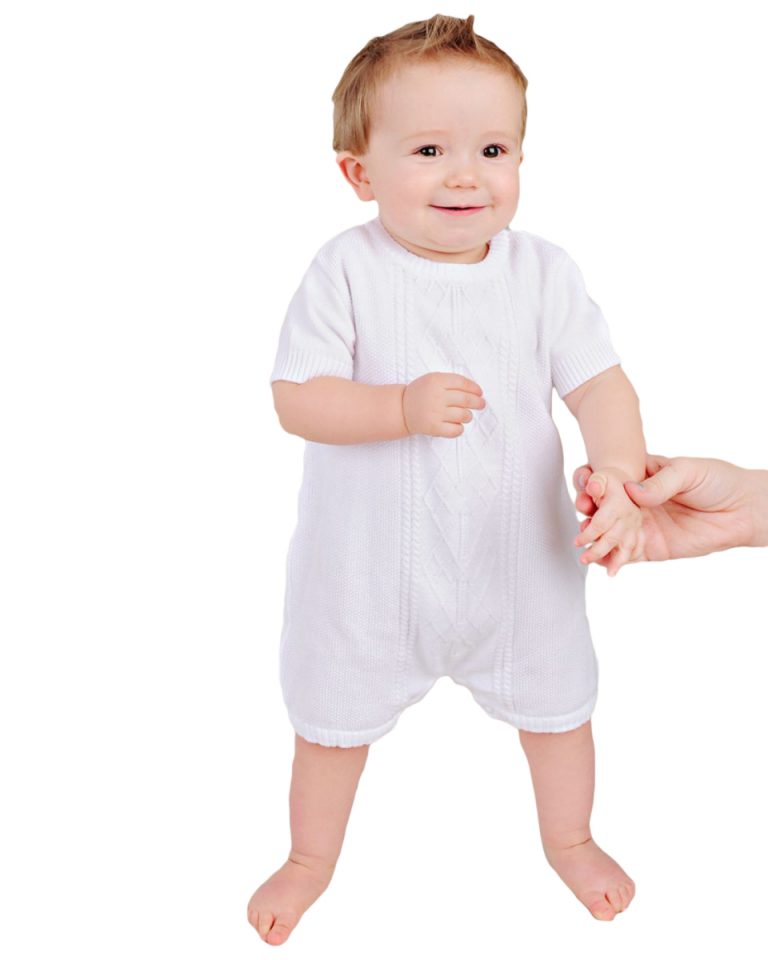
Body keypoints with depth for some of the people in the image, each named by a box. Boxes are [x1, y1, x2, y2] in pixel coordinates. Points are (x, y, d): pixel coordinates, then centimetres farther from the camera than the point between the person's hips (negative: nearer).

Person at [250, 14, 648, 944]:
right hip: (369, 563, -1)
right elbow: (295, 398, -18)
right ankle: (312, 859, 47)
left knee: (556, 703, 21)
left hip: (517, 555, 2)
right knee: (333, 715, 18)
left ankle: (569, 840, 52)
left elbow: (601, 384, -9)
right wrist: (403, 407, -32)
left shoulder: (544, 270, -9)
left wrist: (620, 475, -27)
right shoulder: (346, 271, -16)